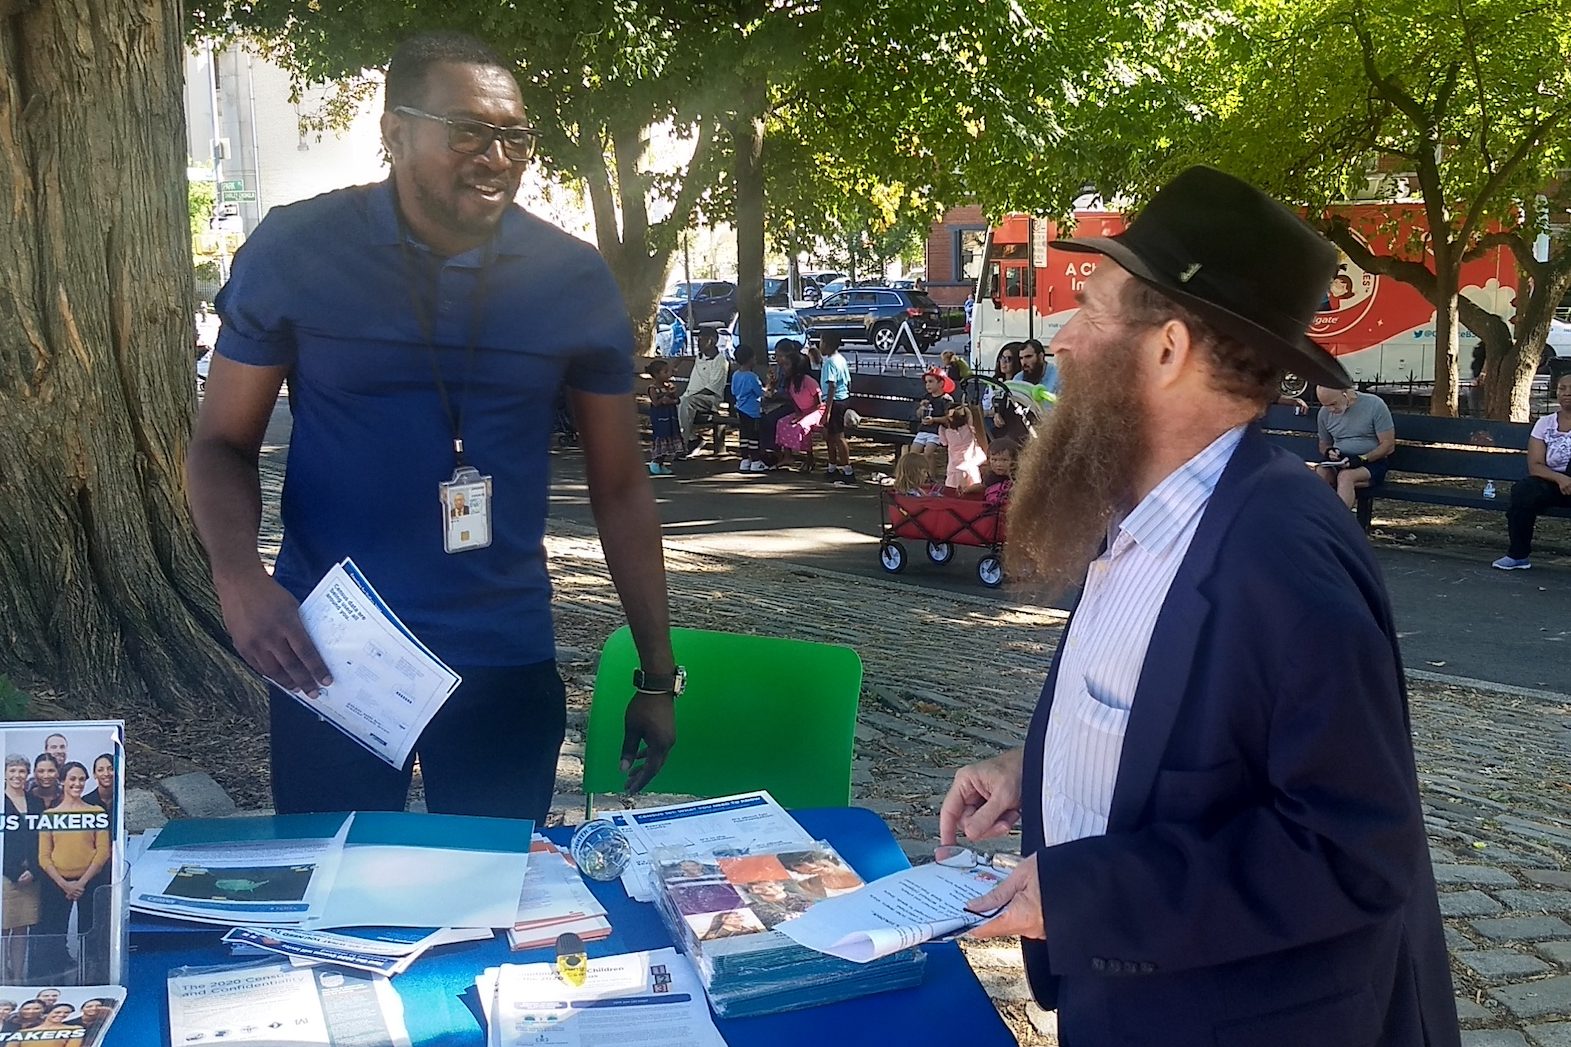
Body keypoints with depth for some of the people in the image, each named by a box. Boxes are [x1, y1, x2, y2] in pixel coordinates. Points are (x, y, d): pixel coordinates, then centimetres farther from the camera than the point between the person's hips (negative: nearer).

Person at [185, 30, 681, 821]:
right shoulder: (294, 251, -7)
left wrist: (657, 676, 4)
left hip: (506, 661, 1)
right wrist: (239, 576, -20)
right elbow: (223, 444, 0)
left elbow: (619, 487, 3)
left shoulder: (572, 279, -4)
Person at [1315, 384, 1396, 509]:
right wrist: (1328, 452, -5)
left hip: (1372, 462, -4)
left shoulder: (1374, 405, -6)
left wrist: (1362, 459, -20)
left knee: (1345, 476, -35)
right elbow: (1323, 445, 21)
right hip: (1338, 463, 4)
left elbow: (1389, 445, -7)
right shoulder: (1324, 413, 7)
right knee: (1320, 473, -30)